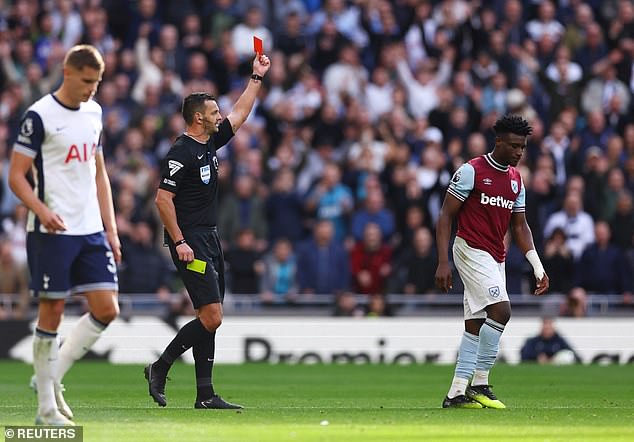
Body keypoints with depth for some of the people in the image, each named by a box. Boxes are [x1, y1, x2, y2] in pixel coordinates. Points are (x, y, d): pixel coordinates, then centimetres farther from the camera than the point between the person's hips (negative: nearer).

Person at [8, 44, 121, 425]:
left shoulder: (94, 112, 13)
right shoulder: (40, 116, -8)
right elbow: (17, 176, -8)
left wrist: (110, 229, 15)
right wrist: (42, 210, -25)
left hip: (91, 231, 6)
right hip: (52, 233, -6)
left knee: (107, 309, -2)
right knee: (52, 312, -2)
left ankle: (53, 377, 12)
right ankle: (47, 405, 6)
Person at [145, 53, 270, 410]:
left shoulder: (210, 144, 13)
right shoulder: (182, 153, -13)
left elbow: (240, 113, 27)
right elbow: (163, 199, -16)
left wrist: (257, 78, 27)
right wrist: (179, 242, -20)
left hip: (210, 240, 9)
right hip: (191, 242, -9)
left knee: (210, 319, 6)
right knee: (211, 317, -14)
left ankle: (205, 395, 5)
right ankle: (159, 369, -3)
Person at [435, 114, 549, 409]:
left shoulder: (516, 179, 12)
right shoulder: (472, 171, -9)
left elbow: (520, 225, 17)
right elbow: (446, 216, -8)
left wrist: (538, 267, 8)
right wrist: (443, 262, -15)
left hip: (496, 258, 8)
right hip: (471, 250, -8)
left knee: (475, 326, 6)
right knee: (501, 310, -21)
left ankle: (457, 394, 8)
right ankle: (479, 383, -13)